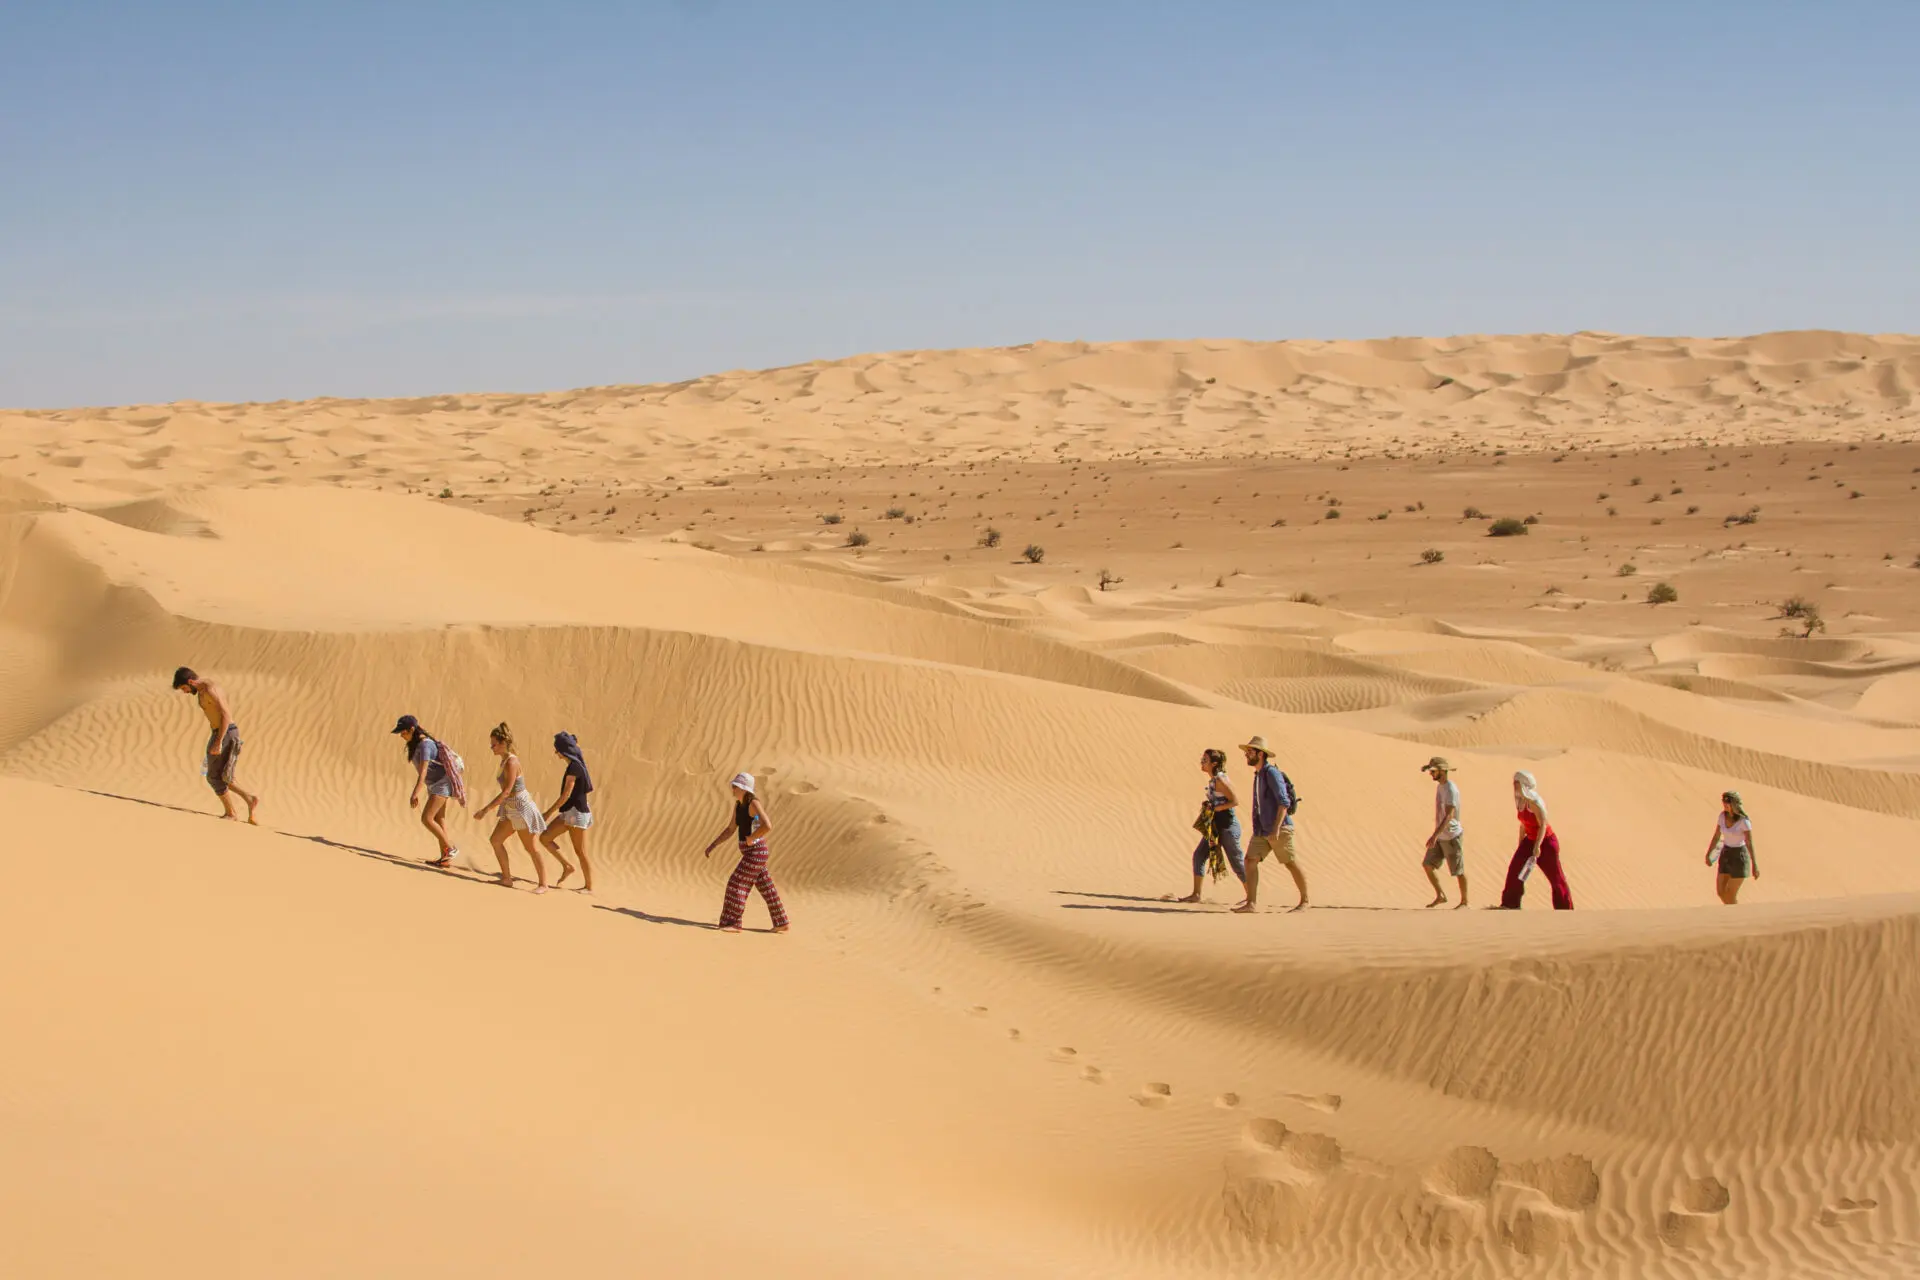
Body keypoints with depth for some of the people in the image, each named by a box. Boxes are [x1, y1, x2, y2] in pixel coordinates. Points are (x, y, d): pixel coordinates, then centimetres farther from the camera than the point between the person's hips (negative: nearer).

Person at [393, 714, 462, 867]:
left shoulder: (425, 745, -23)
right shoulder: (416, 744, 8)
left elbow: (423, 771, -32)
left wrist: (415, 794, -38)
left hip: (441, 785, -10)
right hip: (434, 785, 10)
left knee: (426, 819, -14)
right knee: (438, 820, 8)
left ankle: (451, 849, -5)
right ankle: (445, 859, 10)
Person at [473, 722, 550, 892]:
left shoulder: (511, 762, -21)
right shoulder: (504, 761, 7)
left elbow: (507, 791, -25)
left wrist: (486, 809, -24)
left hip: (522, 808, -10)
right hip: (511, 809, 10)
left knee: (531, 848, -2)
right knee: (495, 840, 8)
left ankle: (543, 884, 7)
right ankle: (507, 878, 14)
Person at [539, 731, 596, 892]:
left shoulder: (573, 767, -18)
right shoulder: (577, 764, 10)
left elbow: (566, 795, -20)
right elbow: (589, 789, 17)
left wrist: (549, 813, -15)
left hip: (576, 812, -10)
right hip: (569, 812, 10)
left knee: (580, 852, -1)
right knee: (545, 838, 5)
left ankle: (589, 887, 8)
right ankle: (567, 866, 10)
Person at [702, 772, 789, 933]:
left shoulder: (754, 803, -18)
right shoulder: (738, 804, 10)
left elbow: (767, 826, -32)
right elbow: (730, 829, 18)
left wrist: (751, 838, -19)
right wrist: (713, 845, 11)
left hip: (756, 852, -9)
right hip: (750, 852, 9)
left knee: (737, 883, -9)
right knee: (766, 888, 14)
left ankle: (734, 924, -4)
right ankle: (781, 923, 22)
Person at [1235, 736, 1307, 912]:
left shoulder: (1272, 773, -14)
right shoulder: (1259, 775, 14)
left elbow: (1284, 802, -22)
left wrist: (1277, 828, -28)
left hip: (1279, 829, -9)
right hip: (1262, 830, 9)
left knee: (1291, 863, 2)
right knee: (1250, 860, -5)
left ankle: (1305, 901, 16)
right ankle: (1252, 903, -9)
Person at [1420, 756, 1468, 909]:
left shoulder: (1451, 789, -19)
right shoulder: (1440, 786, 9)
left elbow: (1449, 815, -27)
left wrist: (1435, 835, -34)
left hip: (1452, 836, -9)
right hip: (1440, 837, 9)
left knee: (1458, 871, 2)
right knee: (1427, 865, 4)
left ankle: (1464, 901, 15)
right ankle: (1440, 896, 14)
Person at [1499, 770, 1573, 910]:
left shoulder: (1534, 802, -22)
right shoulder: (1520, 801, 5)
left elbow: (1543, 825, -24)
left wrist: (1537, 847, -27)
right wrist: (1520, 846, 18)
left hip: (1546, 842, -9)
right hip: (1530, 840, 9)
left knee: (1556, 877, 0)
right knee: (1515, 870, 4)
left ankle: (1565, 909, 9)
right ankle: (1510, 905, 14)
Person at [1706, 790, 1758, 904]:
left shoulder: (1744, 821, -21)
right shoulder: (1723, 816, -2)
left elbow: (1750, 843, -23)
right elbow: (1716, 837, 7)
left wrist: (1755, 866, -26)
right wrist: (1708, 855, 3)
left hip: (1740, 857, -7)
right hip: (1726, 855, 7)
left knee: (1730, 896, -2)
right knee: (1721, 892, 9)